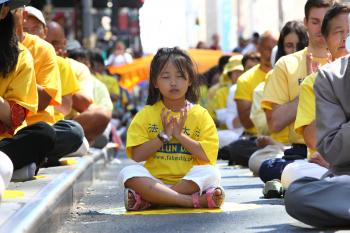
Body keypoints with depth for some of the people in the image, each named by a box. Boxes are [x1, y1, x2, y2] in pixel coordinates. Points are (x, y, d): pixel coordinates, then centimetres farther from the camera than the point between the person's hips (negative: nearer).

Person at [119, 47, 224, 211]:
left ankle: (145, 199, -28)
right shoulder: (146, 114, 6)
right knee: (129, 172, -28)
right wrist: (164, 136, -11)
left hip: (189, 182, 0)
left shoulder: (201, 115, 4)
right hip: (154, 182, 0)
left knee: (210, 173, -31)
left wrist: (179, 134, -11)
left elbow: (207, 155, -7)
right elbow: (137, 155, -4)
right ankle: (195, 200, -35)